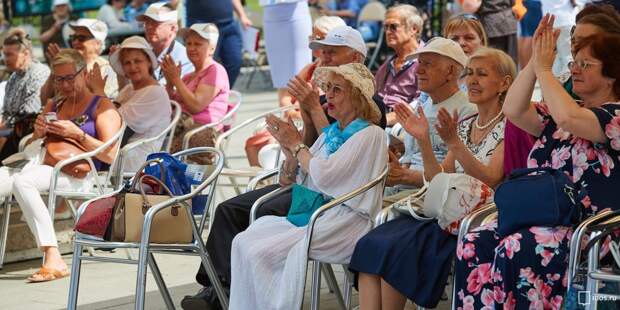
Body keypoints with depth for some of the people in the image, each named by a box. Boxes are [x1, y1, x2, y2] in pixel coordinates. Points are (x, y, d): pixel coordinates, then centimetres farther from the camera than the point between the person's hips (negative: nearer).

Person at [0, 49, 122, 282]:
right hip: (44, 166, 7)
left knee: (22, 180, -34)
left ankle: (53, 259, -38)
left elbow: (110, 155, -4)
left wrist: (77, 134, -12)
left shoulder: (102, 107, 8)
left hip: (77, 177, -6)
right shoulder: (53, 106, 26)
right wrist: (38, 134, 7)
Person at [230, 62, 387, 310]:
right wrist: (289, 148, 0)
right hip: (313, 215, 8)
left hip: (344, 222, -8)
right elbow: (291, 180, 18)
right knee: (243, 241, -14)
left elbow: (323, 175, -16)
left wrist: (296, 144, -2)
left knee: (261, 252, -23)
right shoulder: (330, 134, 19)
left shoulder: (370, 134, -6)